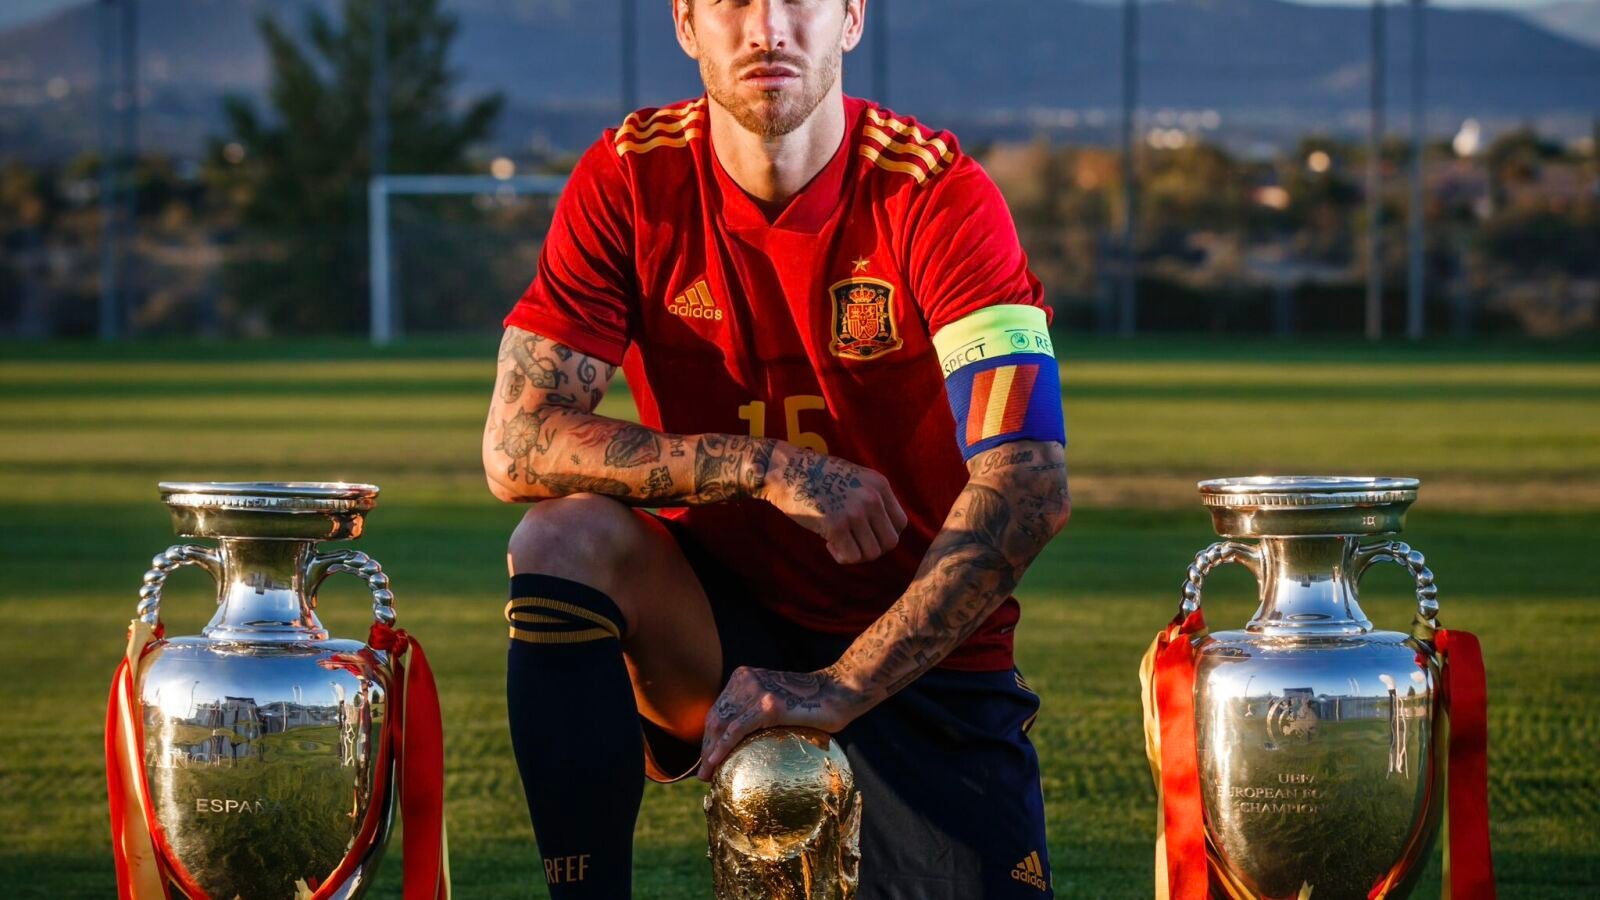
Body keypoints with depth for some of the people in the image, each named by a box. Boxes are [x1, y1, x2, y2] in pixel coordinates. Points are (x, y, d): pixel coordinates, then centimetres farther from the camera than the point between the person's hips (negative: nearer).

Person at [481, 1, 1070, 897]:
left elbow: (1030, 487, -26)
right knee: (564, 540, -28)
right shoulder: (632, 177, -9)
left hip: (925, 649, -1)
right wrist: (767, 468, -26)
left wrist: (841, 686, -34)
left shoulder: (934, 191, -17)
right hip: (717, 616, 1)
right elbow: (519, 443, -15)